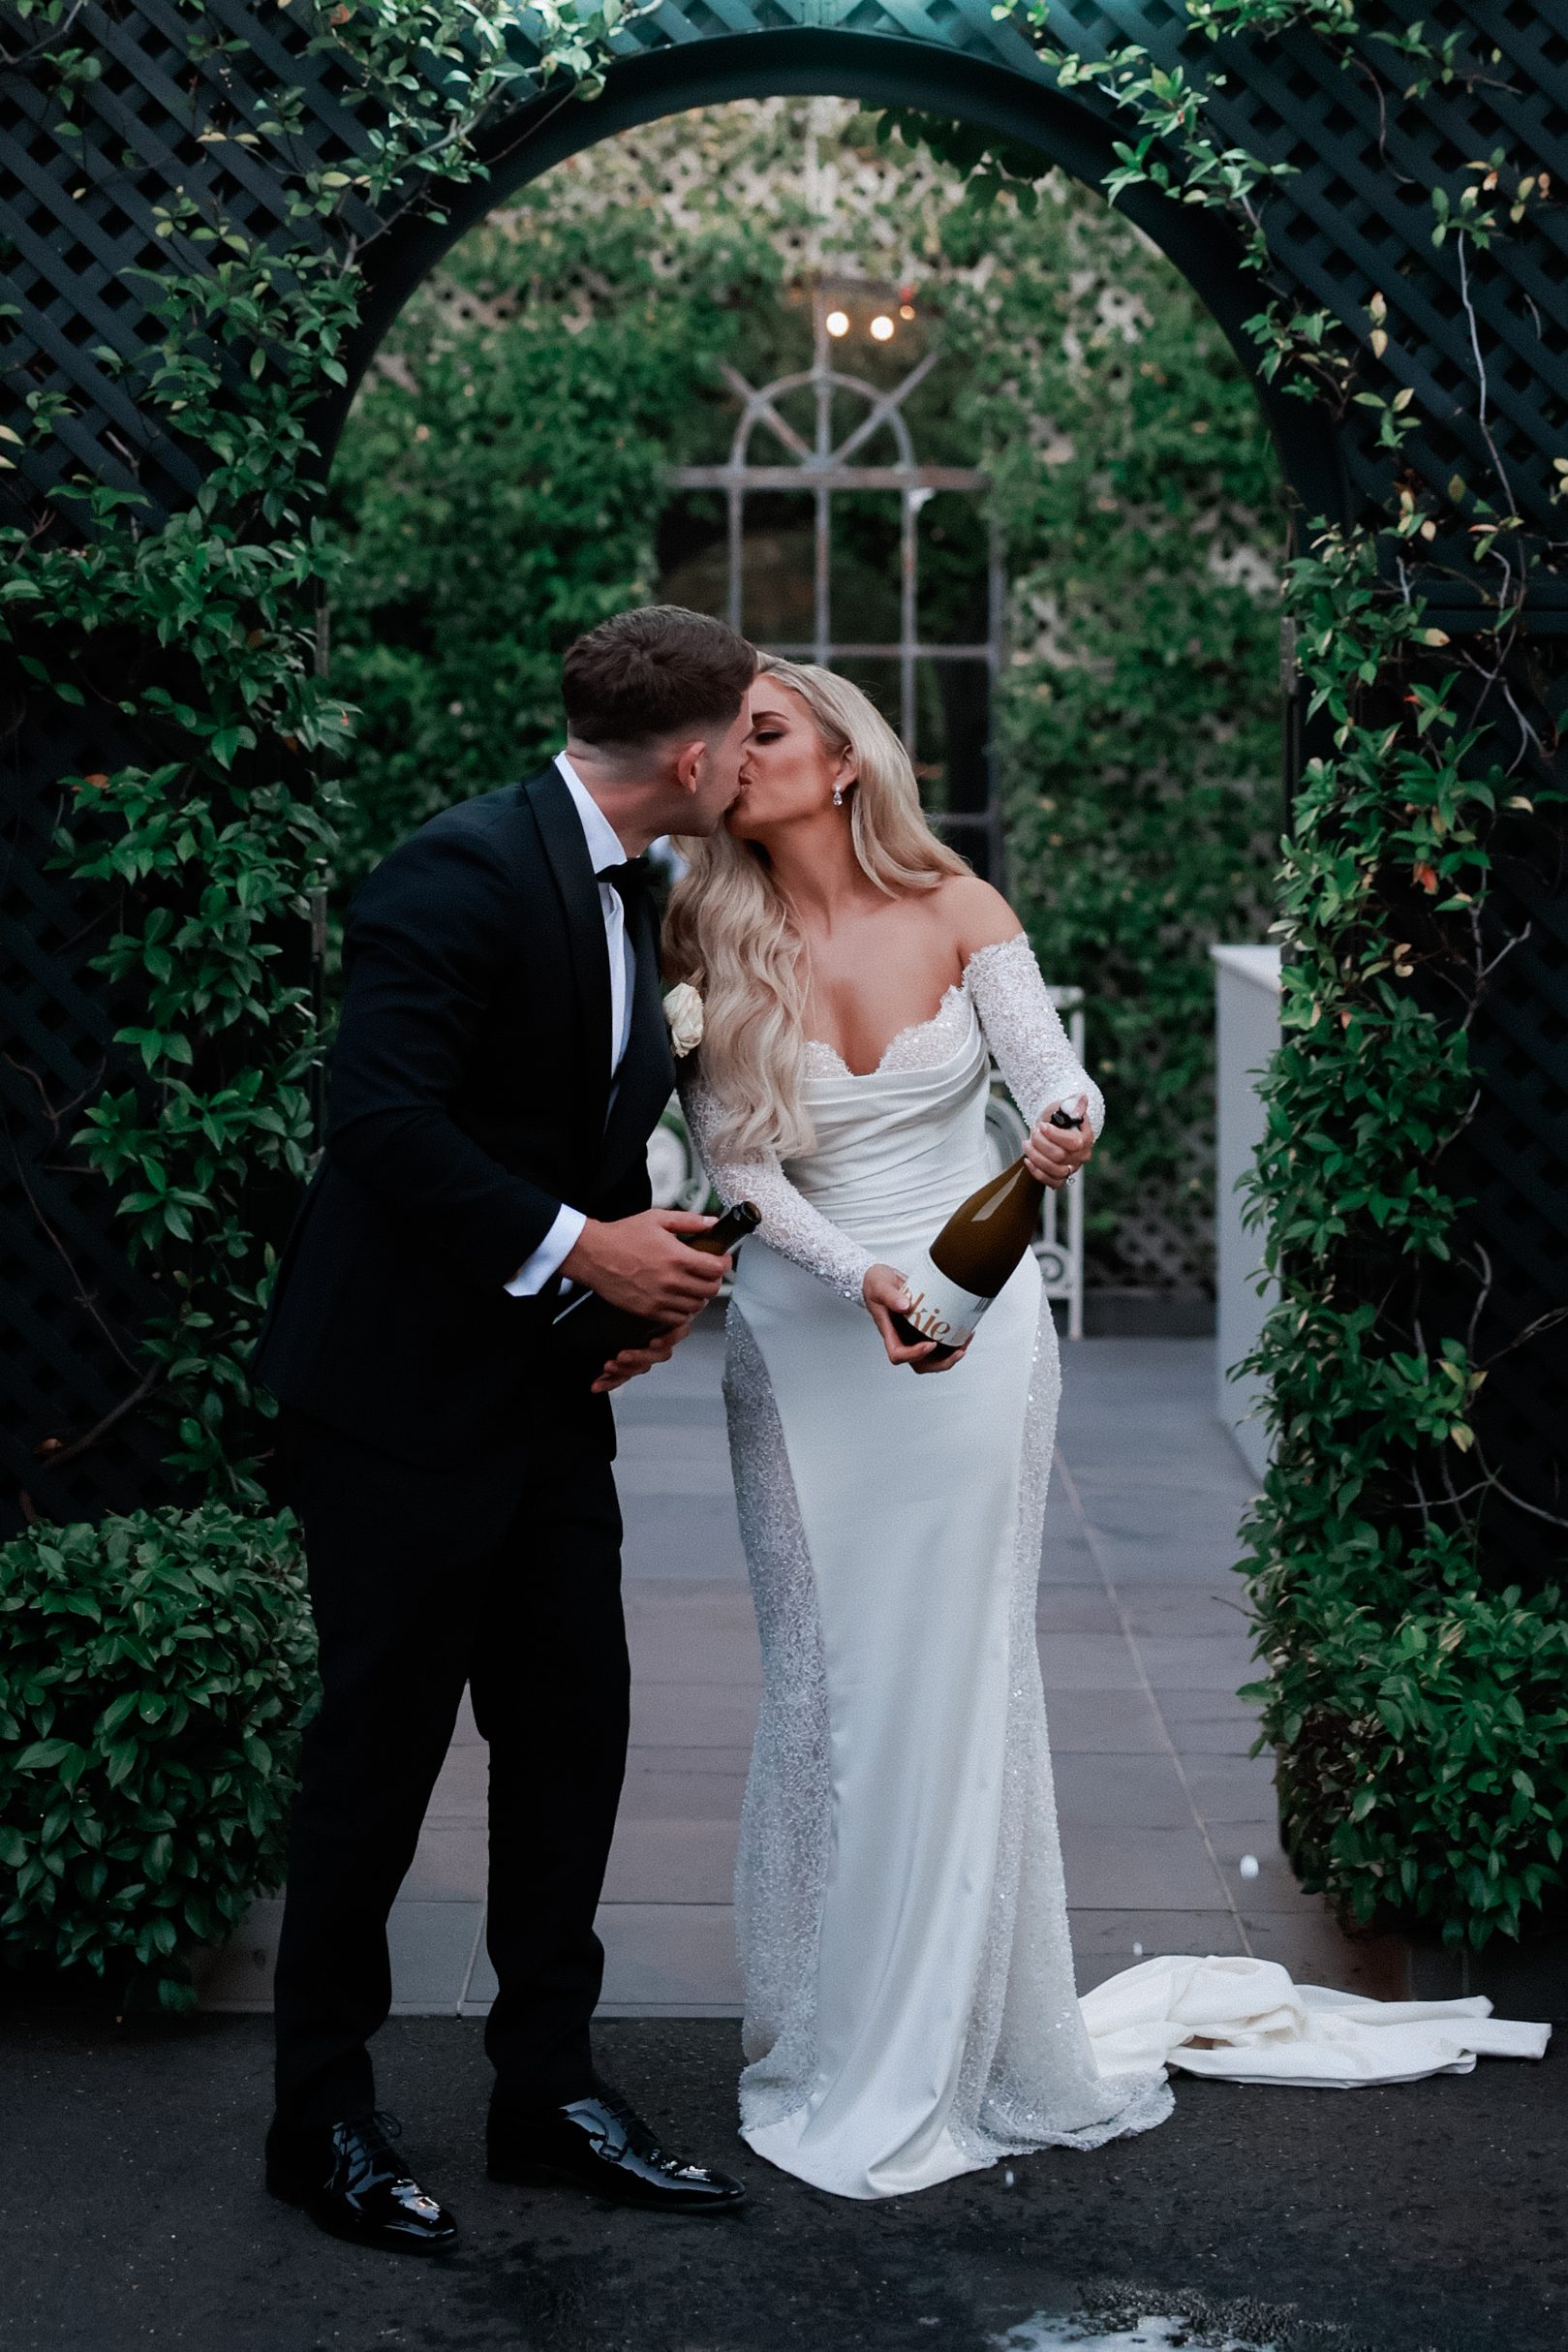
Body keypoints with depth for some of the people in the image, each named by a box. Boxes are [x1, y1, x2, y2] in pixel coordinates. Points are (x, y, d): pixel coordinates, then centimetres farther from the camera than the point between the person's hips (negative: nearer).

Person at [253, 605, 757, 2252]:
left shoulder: (629, 894, 12)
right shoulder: (463, 870, -18)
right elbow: (381, 1115, -25)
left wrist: (649, 1273, 1)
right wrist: (577, 1249, -22)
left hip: (548, 1395, 9)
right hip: (404, 1392, -9)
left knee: (572, 1730, 10)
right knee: (379, 1747, 2)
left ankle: (549, 2086, 23)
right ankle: (323, 2116, 17)